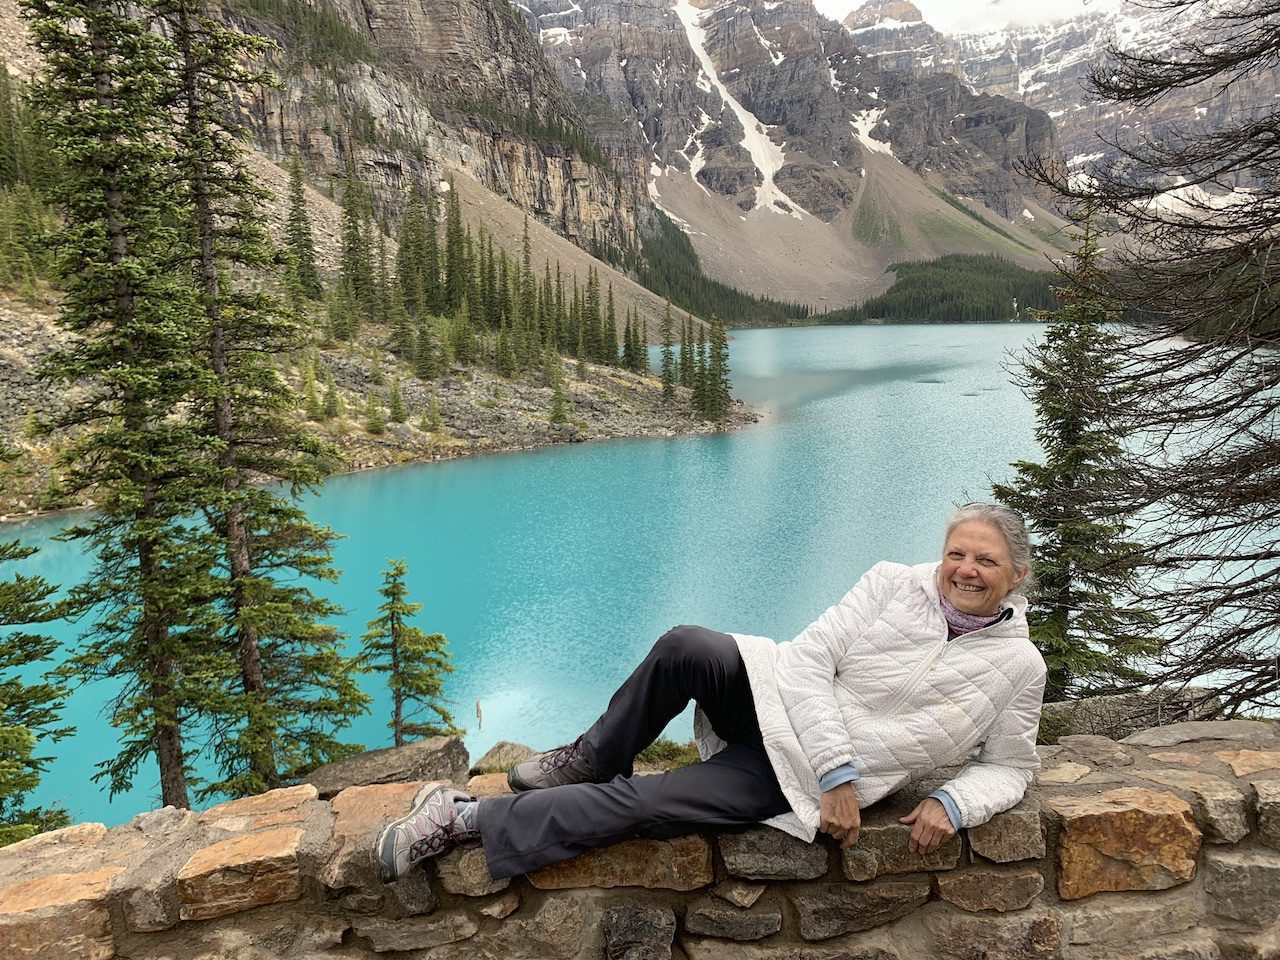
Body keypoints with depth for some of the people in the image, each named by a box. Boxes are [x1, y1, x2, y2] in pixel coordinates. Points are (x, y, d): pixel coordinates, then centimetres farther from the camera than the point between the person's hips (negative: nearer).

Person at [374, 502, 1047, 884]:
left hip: (804, 779, -1)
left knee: (641, 806, -19)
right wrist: (840, 772, -18)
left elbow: (1008, 768, 9)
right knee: (687, 646, -31)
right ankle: (590, 760, -3)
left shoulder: (1019, 668, -1)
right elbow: (809, 660, -9)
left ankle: (468, 821, -6)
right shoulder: (893, 584, -3)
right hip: (780, 700, 2)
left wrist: (951, 804, -13)